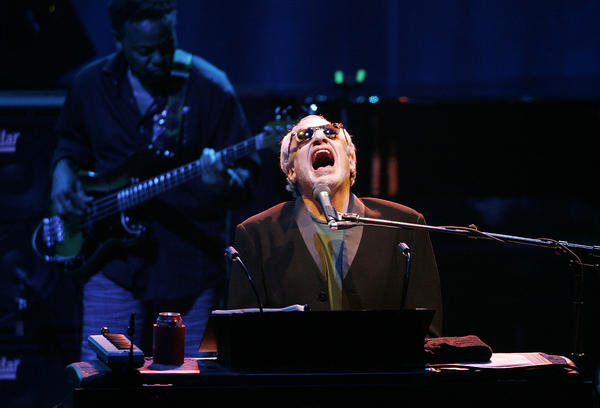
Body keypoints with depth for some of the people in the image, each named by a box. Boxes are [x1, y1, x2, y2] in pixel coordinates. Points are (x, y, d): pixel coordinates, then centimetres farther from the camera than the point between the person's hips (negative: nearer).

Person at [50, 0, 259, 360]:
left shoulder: (210, 89, -6)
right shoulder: (91, 85, 3)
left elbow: (247, 170, -4)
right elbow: (71, 141, 23)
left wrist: (225, 184, -26)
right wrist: (64, 169, 2)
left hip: (192, 265, -2)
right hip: (115, 260, 2)